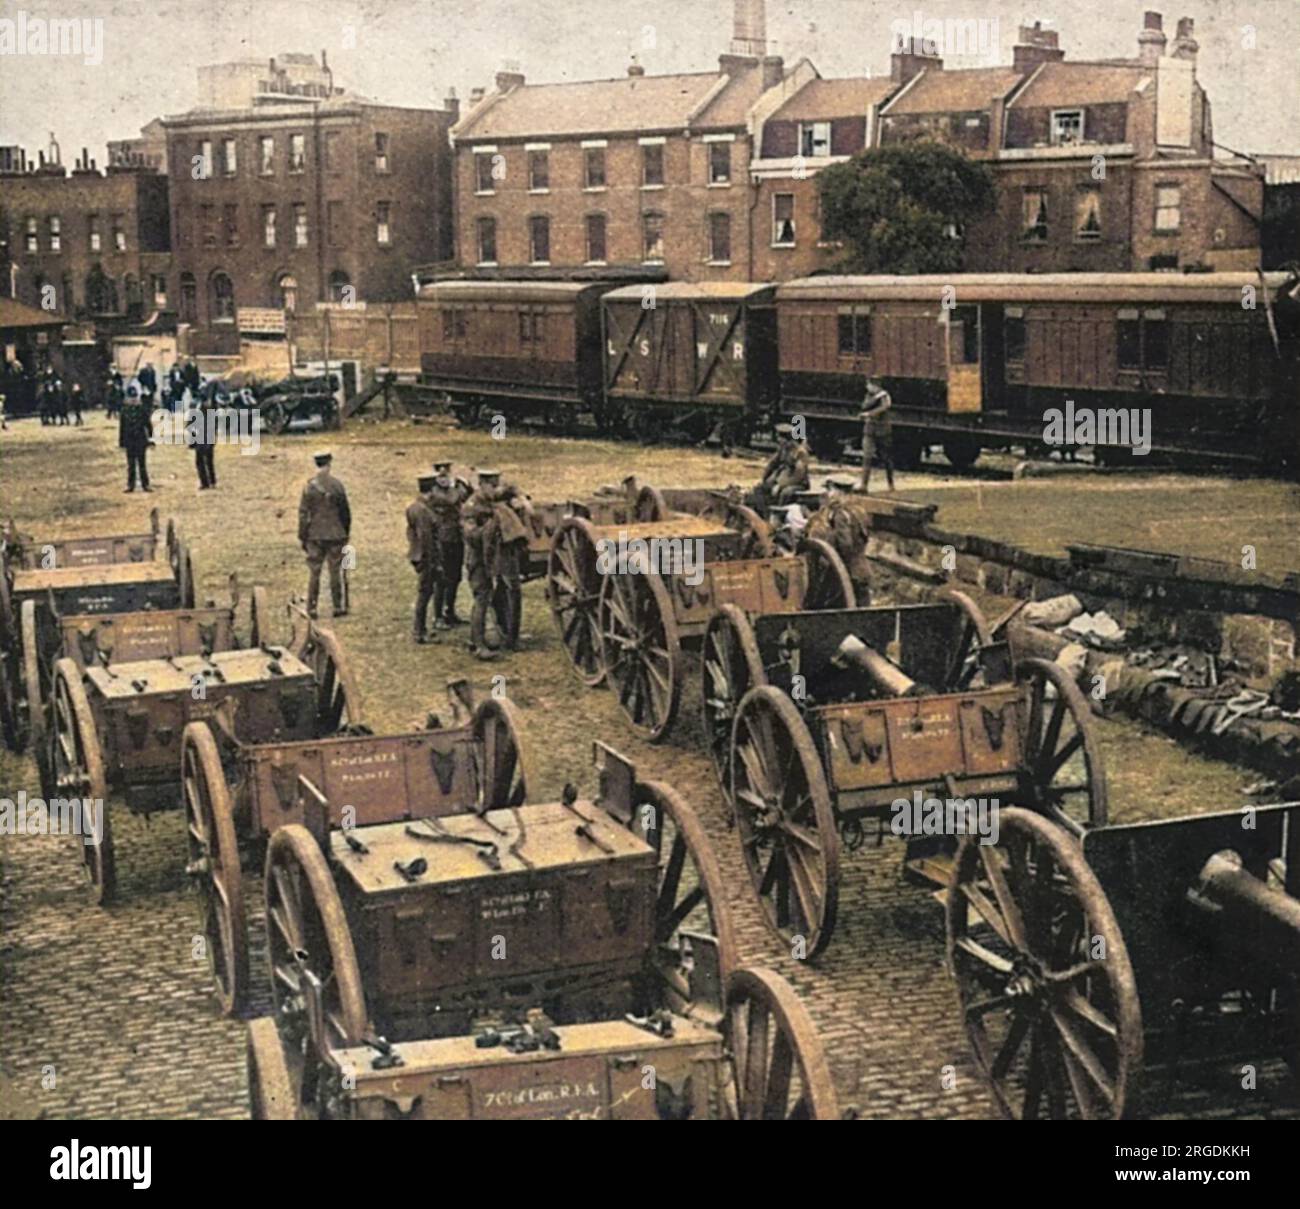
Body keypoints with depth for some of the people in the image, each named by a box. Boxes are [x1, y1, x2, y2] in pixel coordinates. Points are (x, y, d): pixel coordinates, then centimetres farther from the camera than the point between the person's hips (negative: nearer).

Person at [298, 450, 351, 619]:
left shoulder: (309, 487, -5)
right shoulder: (337, 485, -4)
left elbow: (303, 514, -4)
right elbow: (345, 512, 2)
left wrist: (302, 537, 3)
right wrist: (346, 532, 14)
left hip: (315, 536, 0)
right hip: (335, 535, 0)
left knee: (314, 572, 5)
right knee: (335, 571, 7)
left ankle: (311, 608, 5)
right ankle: (338, 607, 10)